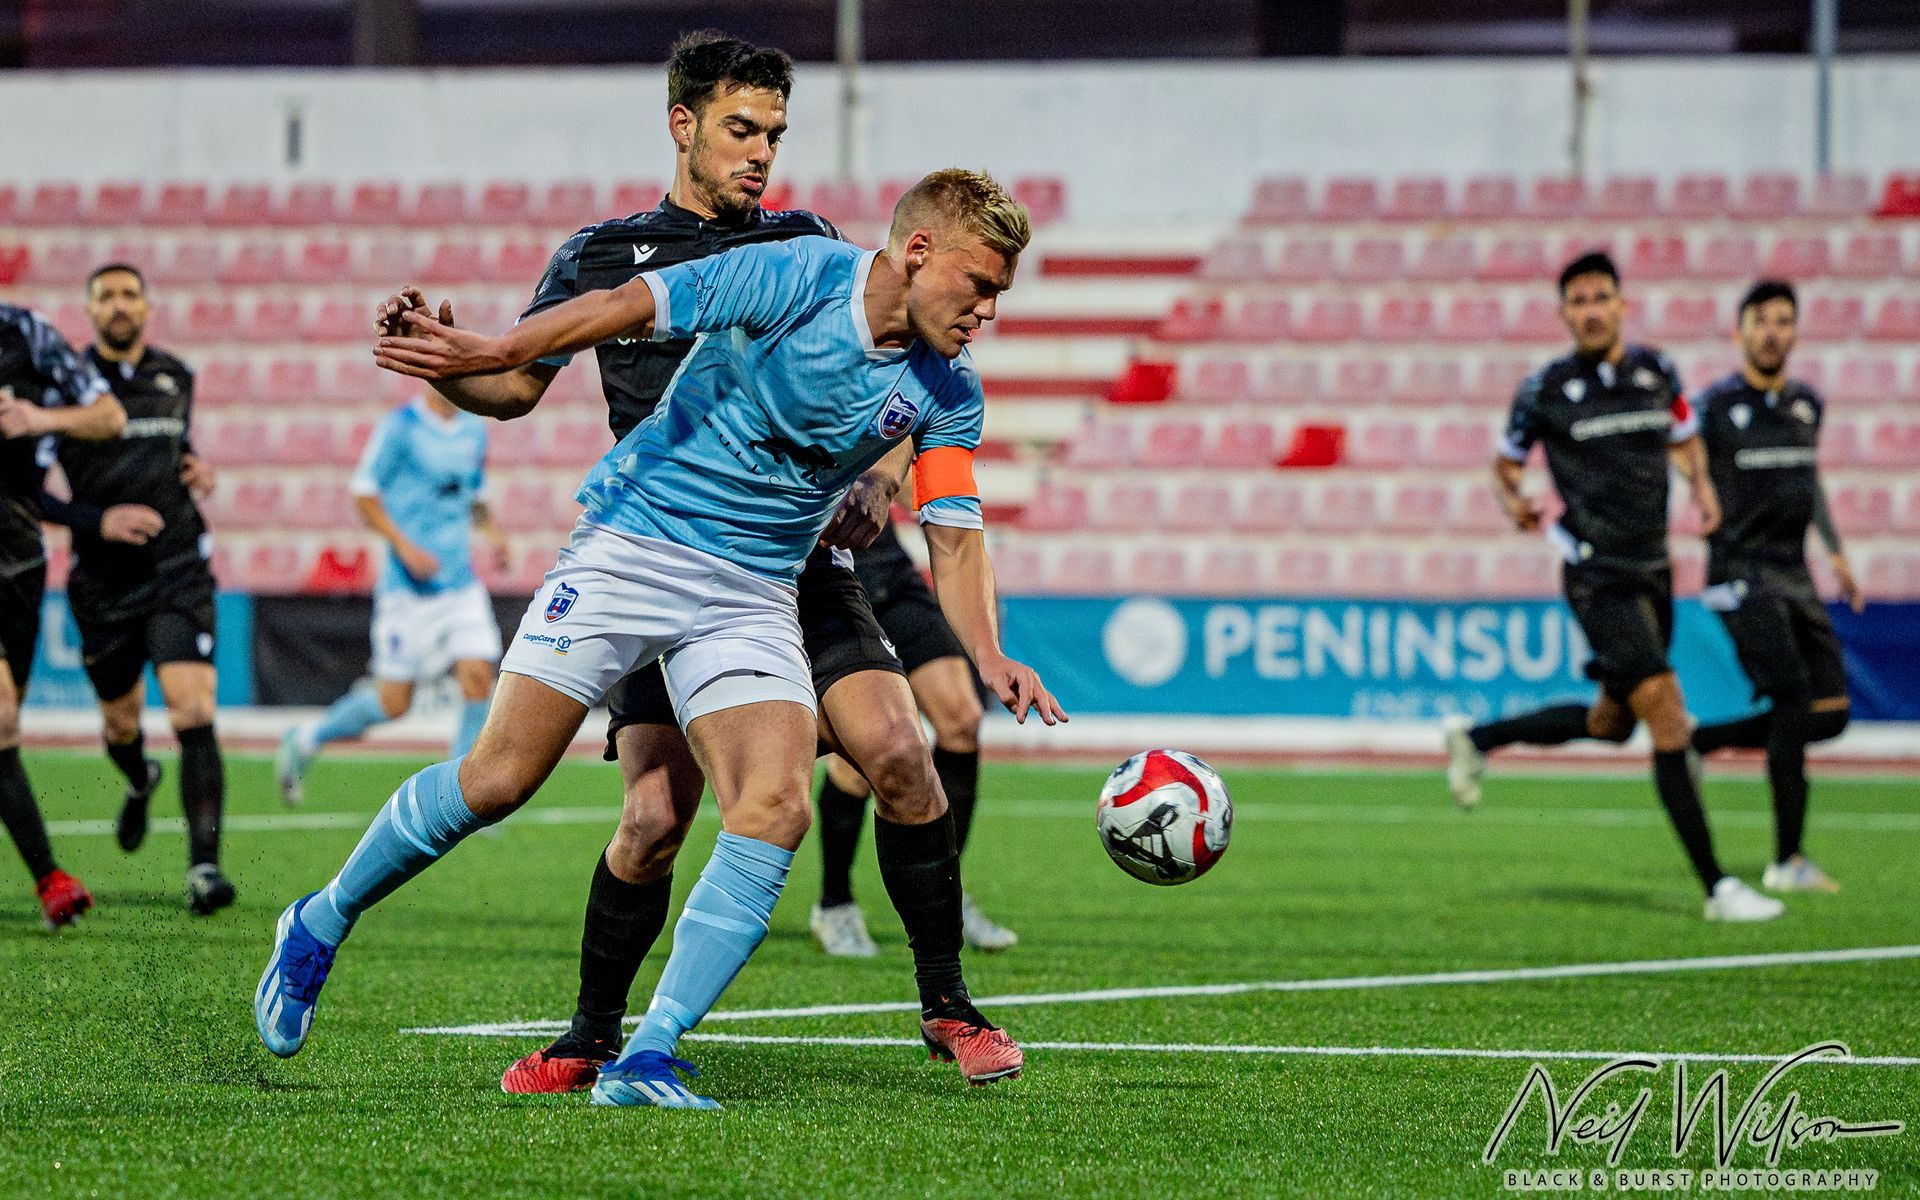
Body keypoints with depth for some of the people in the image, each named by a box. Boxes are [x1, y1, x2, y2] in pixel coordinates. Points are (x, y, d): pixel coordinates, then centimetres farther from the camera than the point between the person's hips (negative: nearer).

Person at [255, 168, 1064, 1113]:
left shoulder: (947, 394, 3)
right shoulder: (798, 276, -13)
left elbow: (955, 538, 7)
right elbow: (628, 306, -16)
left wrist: (988, 659, -9)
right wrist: (491, 353, -26)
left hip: (751, 598, 5)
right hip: (631, 546, -5)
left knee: (775, 809, -17)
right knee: (499, 780, -9)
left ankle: (644, 1062, -13)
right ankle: (320, 925, 16)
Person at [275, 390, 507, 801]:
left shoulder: (474, 431, 12)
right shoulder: (400, 426, -8)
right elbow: (364, 493, -7)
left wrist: (493, 532, 5)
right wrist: (404, 547, -17)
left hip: (462, 584, 6)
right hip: (408, 586, -6)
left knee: (478, 679, -10)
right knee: (393, 702, -2)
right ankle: (305, 742, 22)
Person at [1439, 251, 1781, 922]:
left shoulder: (1658, 373, 5)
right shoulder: (1545, 390, -6)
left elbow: (1684, 438, 22)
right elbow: (1506, 466, 6)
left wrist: (1702, 486, 1)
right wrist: (1515, 504, -16)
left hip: (1652, 572, 7)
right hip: (1599, 578, -7)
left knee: (1610, 725, 19)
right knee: (1668, 719, -16)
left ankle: (1476, 739, 40)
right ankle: (1716, 888, -14)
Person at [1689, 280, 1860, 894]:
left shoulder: (1807, 405, 12)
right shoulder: (1714, 407, -7)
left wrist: (1835, 551, 27)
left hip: (1796, 578, 7)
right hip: (1743, 576, -7)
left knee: (1830, 715, 1)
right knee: (1793, 704, -16)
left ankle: (1702, 741, 20)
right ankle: (1787, 861, -10)